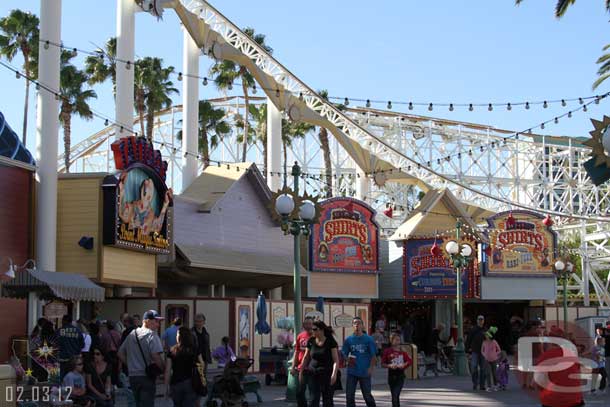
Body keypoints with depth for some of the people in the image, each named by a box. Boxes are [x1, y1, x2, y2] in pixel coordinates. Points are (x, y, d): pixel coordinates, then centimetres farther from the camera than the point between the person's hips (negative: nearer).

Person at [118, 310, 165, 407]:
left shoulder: (131, 334, 11)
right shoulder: (151, 335, -12)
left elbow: (120, 354, 16)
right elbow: (156, 356, -22)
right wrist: (163, 368, -9)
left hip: (132, 376, 7)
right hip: (147, 377, -7)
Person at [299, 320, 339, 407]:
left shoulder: (330, 341, -8)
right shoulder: (311, 341, 3)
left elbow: (336, 360, -12)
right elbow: (306, 358, 13)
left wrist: (334, 374, -24)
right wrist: (301, 372, 14)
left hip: (327, 374, -3)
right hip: (313, 373, 3)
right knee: (314, 398, -5)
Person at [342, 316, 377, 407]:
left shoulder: (368, 339, -1)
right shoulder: (349, 339, 6)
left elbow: (373, 355, 0)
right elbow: (344, 353, 7)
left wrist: (371, 368, -11)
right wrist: (348, 359, -14)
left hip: (365, 372, -2)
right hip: (352, 372, 2)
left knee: (367, 395, 6)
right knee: (349, 395, 2)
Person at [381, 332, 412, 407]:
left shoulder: (402, 351, 2)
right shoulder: (387, 351, -1)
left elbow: (409, 361, 3)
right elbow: (383, 364, 0)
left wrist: (404, 365, -14)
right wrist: (389, 365, -17)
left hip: (400, 376, -1)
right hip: (391, 376, 1)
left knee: (395, 395, -14)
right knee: (394, 396, 9)